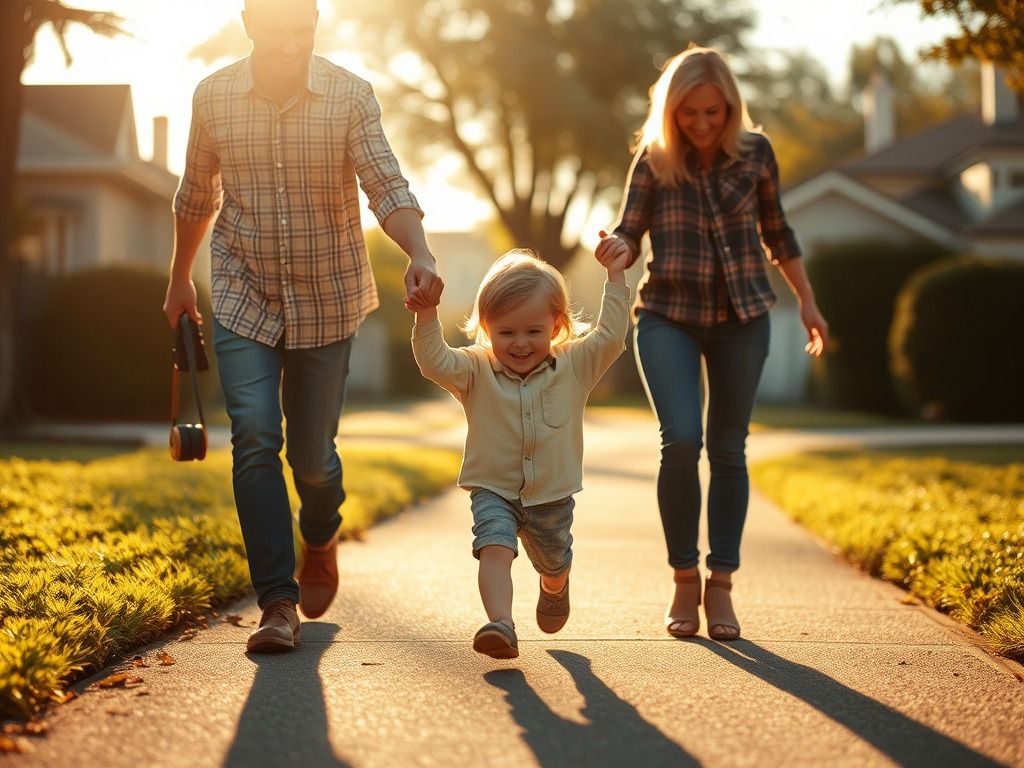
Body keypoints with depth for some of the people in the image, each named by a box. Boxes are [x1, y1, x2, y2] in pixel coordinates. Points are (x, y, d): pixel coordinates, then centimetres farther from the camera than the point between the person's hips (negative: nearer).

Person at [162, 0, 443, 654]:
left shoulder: (350, 96, -11)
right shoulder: (214, 97, -4)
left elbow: (386, 184, -21)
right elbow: (197, 194, 11)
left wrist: (421, 256, -39)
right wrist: (180, 277, 21)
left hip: (327, 301, 0)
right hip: (243, 298, 1)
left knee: (312, 453, 7)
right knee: (255, 439, -15)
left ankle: (321, 540, 41)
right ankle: (278, 603, -10)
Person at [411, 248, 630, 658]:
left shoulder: (573, 367, -5)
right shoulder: (476, 371, -8)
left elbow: (610, 336, -9)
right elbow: (434, 362, -21)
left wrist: (615, 277, -12)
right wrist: (427, 313, -35)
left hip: (552, 496, 2)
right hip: (493, 490, -2)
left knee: (553, 564, 22)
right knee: (494, 549, -28)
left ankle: (555, 589, 57)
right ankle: (500, 624, -37)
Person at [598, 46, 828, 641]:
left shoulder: (754, 152, 0)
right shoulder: (654, 160, -4)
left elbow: (776, 231, 12)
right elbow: (629, 238, -5)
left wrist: (807, 301, 13)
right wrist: (615, 250, -28)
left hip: (742, 318, 2)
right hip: (669, 317, -2)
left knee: (728, 450, 4)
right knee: (681, 439, -17)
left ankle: (721, 585, 12)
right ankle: (684, 580, -1)